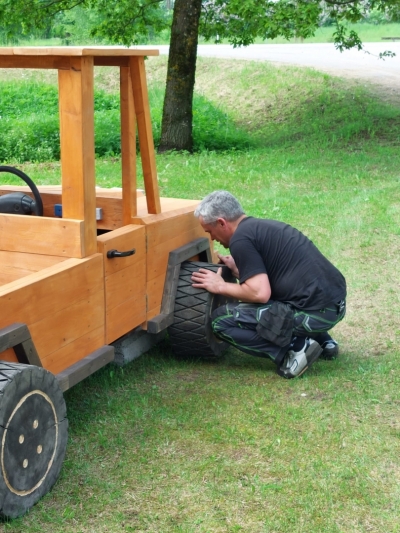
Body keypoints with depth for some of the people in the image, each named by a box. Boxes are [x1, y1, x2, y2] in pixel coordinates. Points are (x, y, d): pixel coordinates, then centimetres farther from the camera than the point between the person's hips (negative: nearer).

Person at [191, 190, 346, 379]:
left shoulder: (241, 239, -9)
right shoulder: (263, 227, 19)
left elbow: (260, 293, -17)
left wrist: (221, 287, -2)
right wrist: (237, 269, 24)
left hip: (315, 312, -9)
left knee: (221, 320, -3)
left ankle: (295, 350, -5)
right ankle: (322, 341, 21)